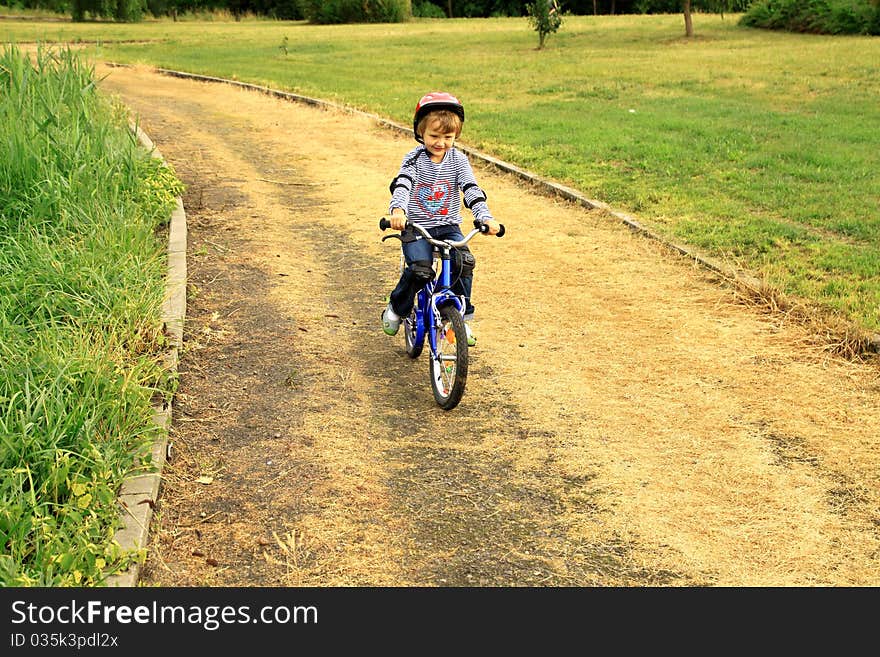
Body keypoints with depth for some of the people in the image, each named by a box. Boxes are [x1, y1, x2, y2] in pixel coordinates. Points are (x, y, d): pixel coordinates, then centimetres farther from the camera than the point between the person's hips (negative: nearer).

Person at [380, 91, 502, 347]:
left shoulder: (458, 160, 1)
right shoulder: (414, 158, -5)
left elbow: (471, 190, -8)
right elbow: (402, 185, -21)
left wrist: (486, 218, -26)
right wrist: (397, 210, -43)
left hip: (448, 227, 2)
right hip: (415, 227, -2)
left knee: (464, 261, -24)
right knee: (420, 269, -26)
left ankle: (463, 317, -3)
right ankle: (396, 309, 4)